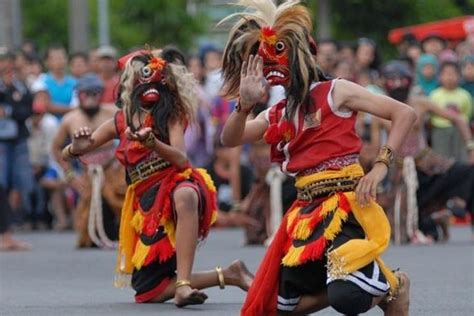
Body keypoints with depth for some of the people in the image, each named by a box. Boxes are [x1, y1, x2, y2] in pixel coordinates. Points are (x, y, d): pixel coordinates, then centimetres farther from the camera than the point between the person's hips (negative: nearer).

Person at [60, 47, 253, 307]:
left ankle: (183, 284, -47)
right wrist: (77, 148, -12)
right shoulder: (120, 123, 11)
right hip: (146, 205, 5)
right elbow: (67, 154, 13)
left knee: (184, 195, -45)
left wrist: (151, 143, -32)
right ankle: (226, 275, 11)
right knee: (148, 290, -2)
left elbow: (181, 160, -14)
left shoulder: (170, 115, 1)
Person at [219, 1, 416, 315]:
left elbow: (405, 114, -7)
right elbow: (230, 140, 7)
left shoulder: (335, 92, -3)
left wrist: (381, 166, -15)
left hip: (346, 204, -7)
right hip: (306, 212, 7)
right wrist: (245, 104, -10)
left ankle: (393, 286, 5)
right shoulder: (280, 114, 16)